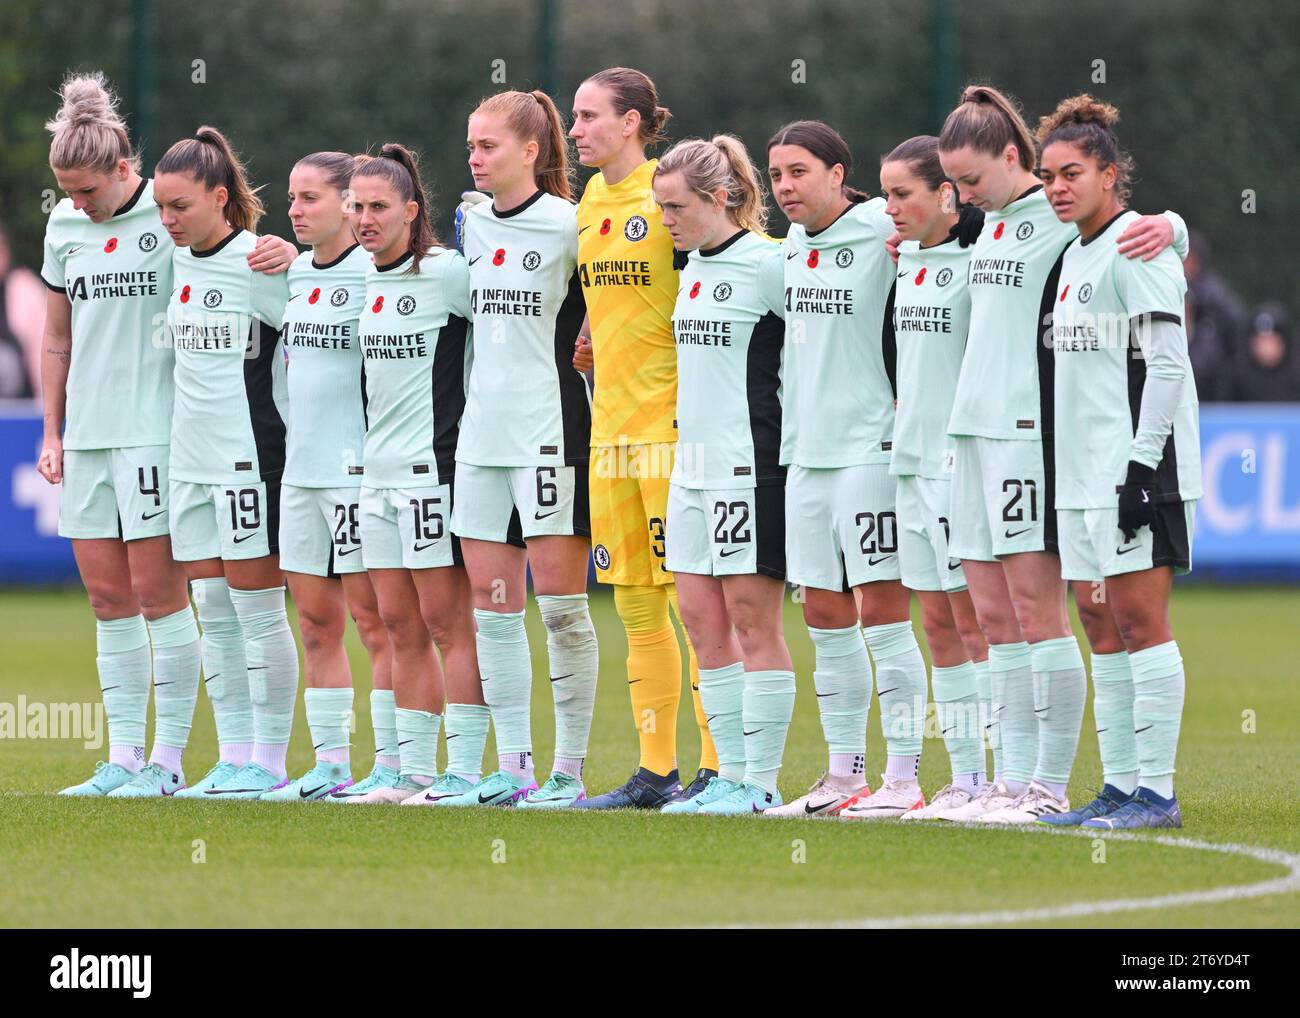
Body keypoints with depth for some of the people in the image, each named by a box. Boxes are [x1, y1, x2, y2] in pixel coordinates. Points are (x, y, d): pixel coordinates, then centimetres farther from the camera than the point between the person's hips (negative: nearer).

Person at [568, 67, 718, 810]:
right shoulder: (590, 202, 14)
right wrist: (591, 346, 9)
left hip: (670, 417, -8)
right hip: (612, 419, 8)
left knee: (691, 596, -7)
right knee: (635, 606, 9)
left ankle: (716, 768, -4)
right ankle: (656, 771, 14)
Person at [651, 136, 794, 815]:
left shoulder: (766, 264, -10)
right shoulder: (692, 269, 15)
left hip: (749, 464, -9)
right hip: (692, 463, 9)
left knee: (752, 617, -5)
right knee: (701, 618, 7)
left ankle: (761, 781, -2)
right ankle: (731, 776, 12)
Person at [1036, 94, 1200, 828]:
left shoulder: (1136, 248, -10)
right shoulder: (1074, 255, 17)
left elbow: (1166, 365, -15)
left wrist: (1142, 465, -19)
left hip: (1138, 468, -9)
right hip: (1087, 475, 9)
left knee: (1140, 617, -10)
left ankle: (1157, 791, -9)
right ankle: (1121, 786, 11)